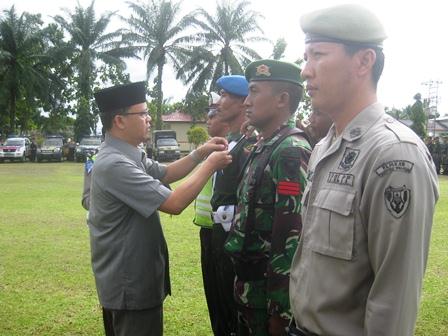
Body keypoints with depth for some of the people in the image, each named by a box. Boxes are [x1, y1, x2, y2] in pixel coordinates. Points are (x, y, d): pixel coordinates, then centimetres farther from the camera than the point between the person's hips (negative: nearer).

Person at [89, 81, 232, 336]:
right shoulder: (115, 164, -27)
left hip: (130, 275, 10)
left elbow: (166, 174, 16)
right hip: (130, 282, -10)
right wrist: (210, 165, -18)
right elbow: (174, 203, -29)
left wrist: (200, 153, 1)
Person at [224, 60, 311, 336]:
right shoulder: (262, 148, 9)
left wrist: (280, 311, -22)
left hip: (271, 290, -8)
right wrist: (242, 280, 17)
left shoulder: (291, 152, -21)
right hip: (251, 286, 8)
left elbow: (292, 237, -25)